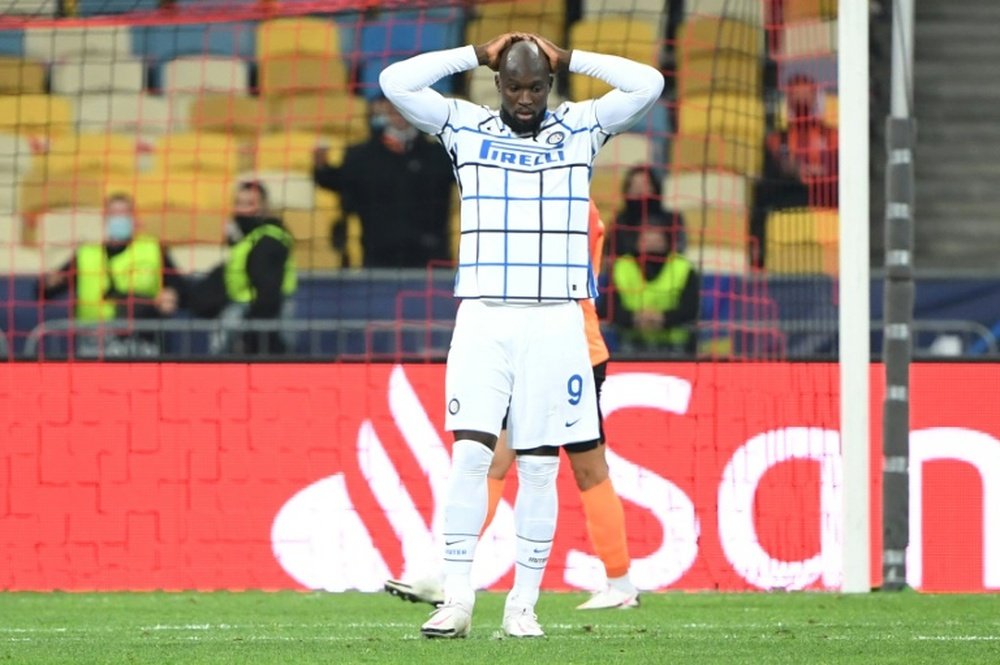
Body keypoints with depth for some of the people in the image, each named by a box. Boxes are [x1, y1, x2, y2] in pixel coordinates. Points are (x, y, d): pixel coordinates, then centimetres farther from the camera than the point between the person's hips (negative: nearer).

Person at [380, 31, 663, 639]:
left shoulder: (581, 129, 10)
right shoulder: (466, 127, 8)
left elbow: (648, 84, 2)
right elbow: (397, 82, -1)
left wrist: (569, 59, 5)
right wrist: (477, 56, 4)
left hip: (555, 320, 1)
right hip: (483, 316, -1)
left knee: (540, 466, 0)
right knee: (470, 454, -11)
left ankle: (524, 604, 5)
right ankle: (457, 599, -10)